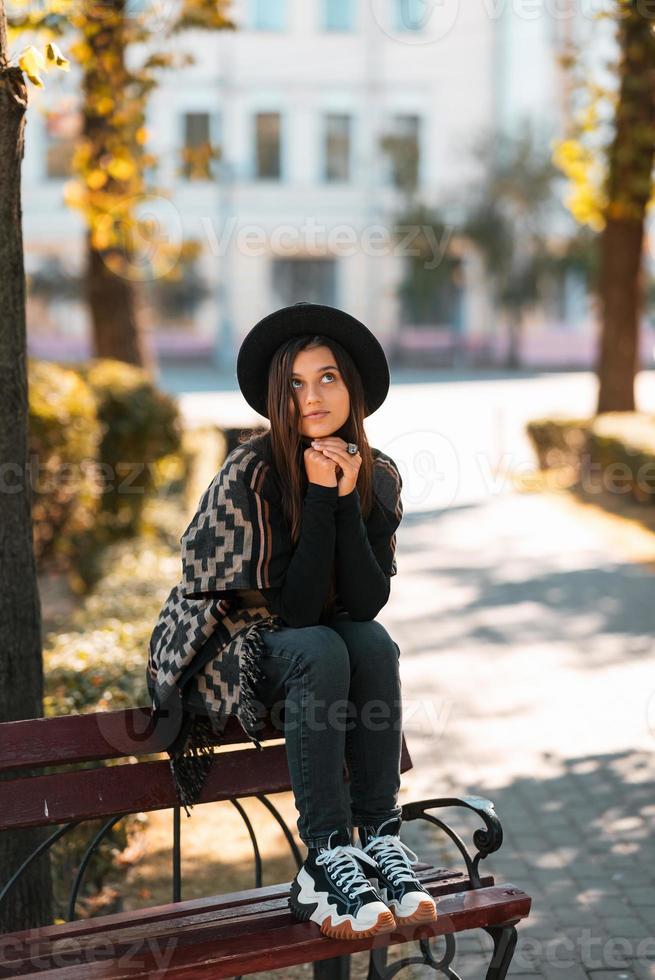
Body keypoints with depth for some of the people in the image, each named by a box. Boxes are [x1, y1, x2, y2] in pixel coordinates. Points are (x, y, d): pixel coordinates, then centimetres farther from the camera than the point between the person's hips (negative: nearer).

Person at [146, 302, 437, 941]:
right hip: (227, 649, -4)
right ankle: (327, 859, -34)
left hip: (329, 646, 5)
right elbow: (295, 610, -23)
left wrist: (346, 499, -23)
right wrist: (320, 498, -28)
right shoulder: (251, 471, -20)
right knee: (320, 653, -34)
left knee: (373, 642, -28)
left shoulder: (378, 476, -5)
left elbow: (367, 603, -15)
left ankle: (380, 841, -26)